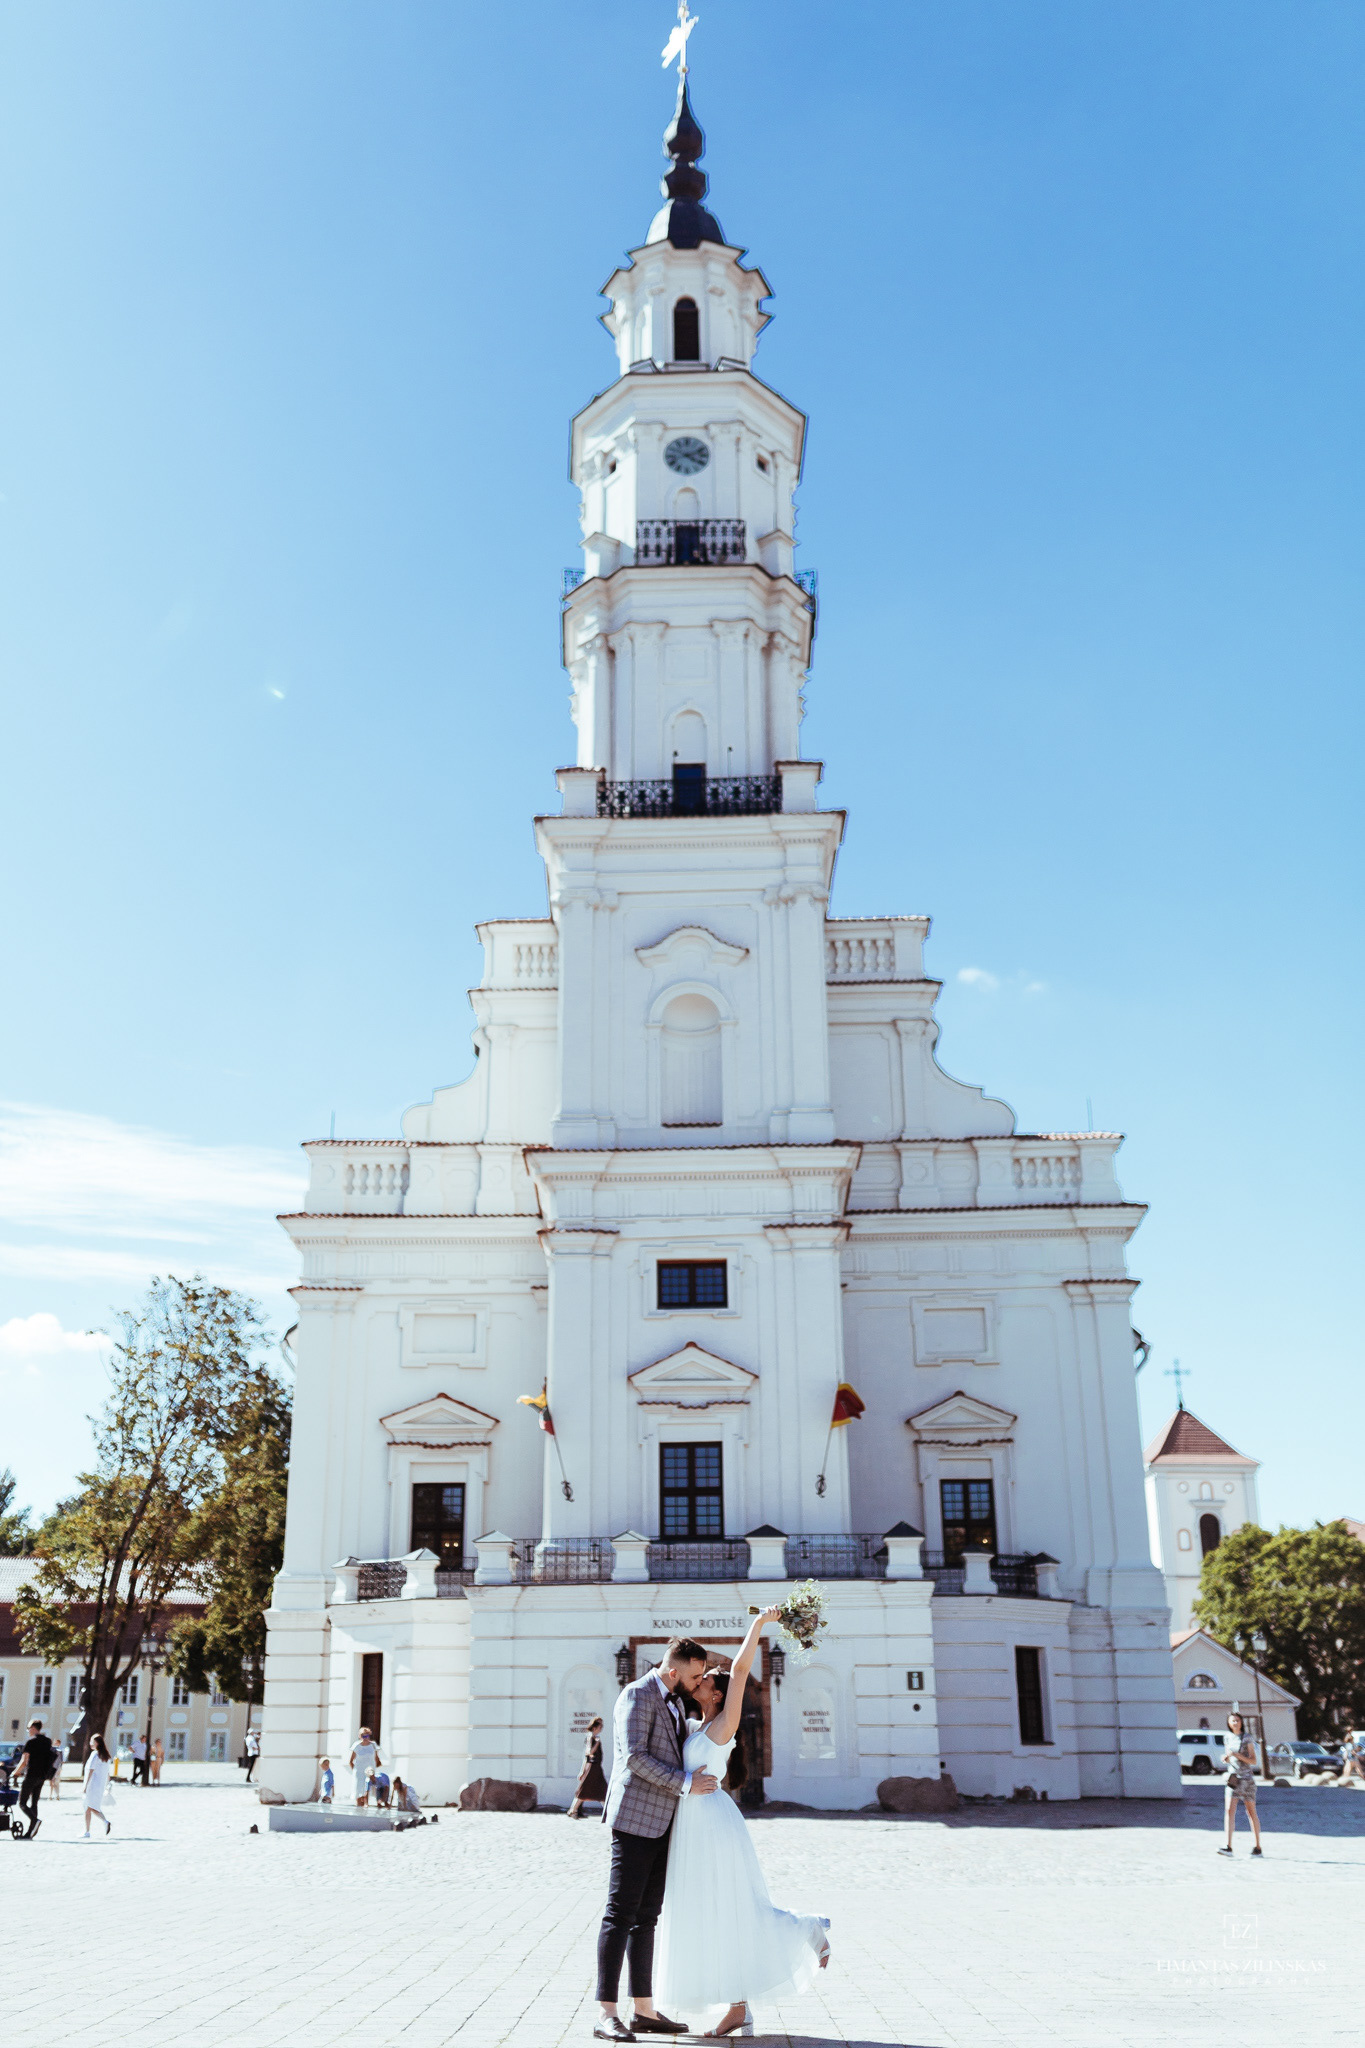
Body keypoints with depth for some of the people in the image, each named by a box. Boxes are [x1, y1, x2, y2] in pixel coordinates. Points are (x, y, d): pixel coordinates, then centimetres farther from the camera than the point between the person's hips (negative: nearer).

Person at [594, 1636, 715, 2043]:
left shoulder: (673, 1702, 18)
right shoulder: (638, 1695, -11)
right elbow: (634, 1756, -20)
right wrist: (685, 1782, -18)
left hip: (661, 1825, 9)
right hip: (635, 1818, -9)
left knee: (646, 1917, 11)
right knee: (620, 1915, -7)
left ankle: (644, 2010, 15)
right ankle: (606, 2014, -5)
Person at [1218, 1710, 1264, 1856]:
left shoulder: (1247, 1738, -4)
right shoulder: (1228, 1738, 10)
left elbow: (1253, 1761, -9)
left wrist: (1237, 1755, -20)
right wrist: (1225, 1758, -4)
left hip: (1246, 1779, -4)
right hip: (1232, 1778, 4)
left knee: (1251, 1813, 4)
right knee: (1229, 1811, -9)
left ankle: (1258, 1847, 15)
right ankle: (1228, 1847, -14)